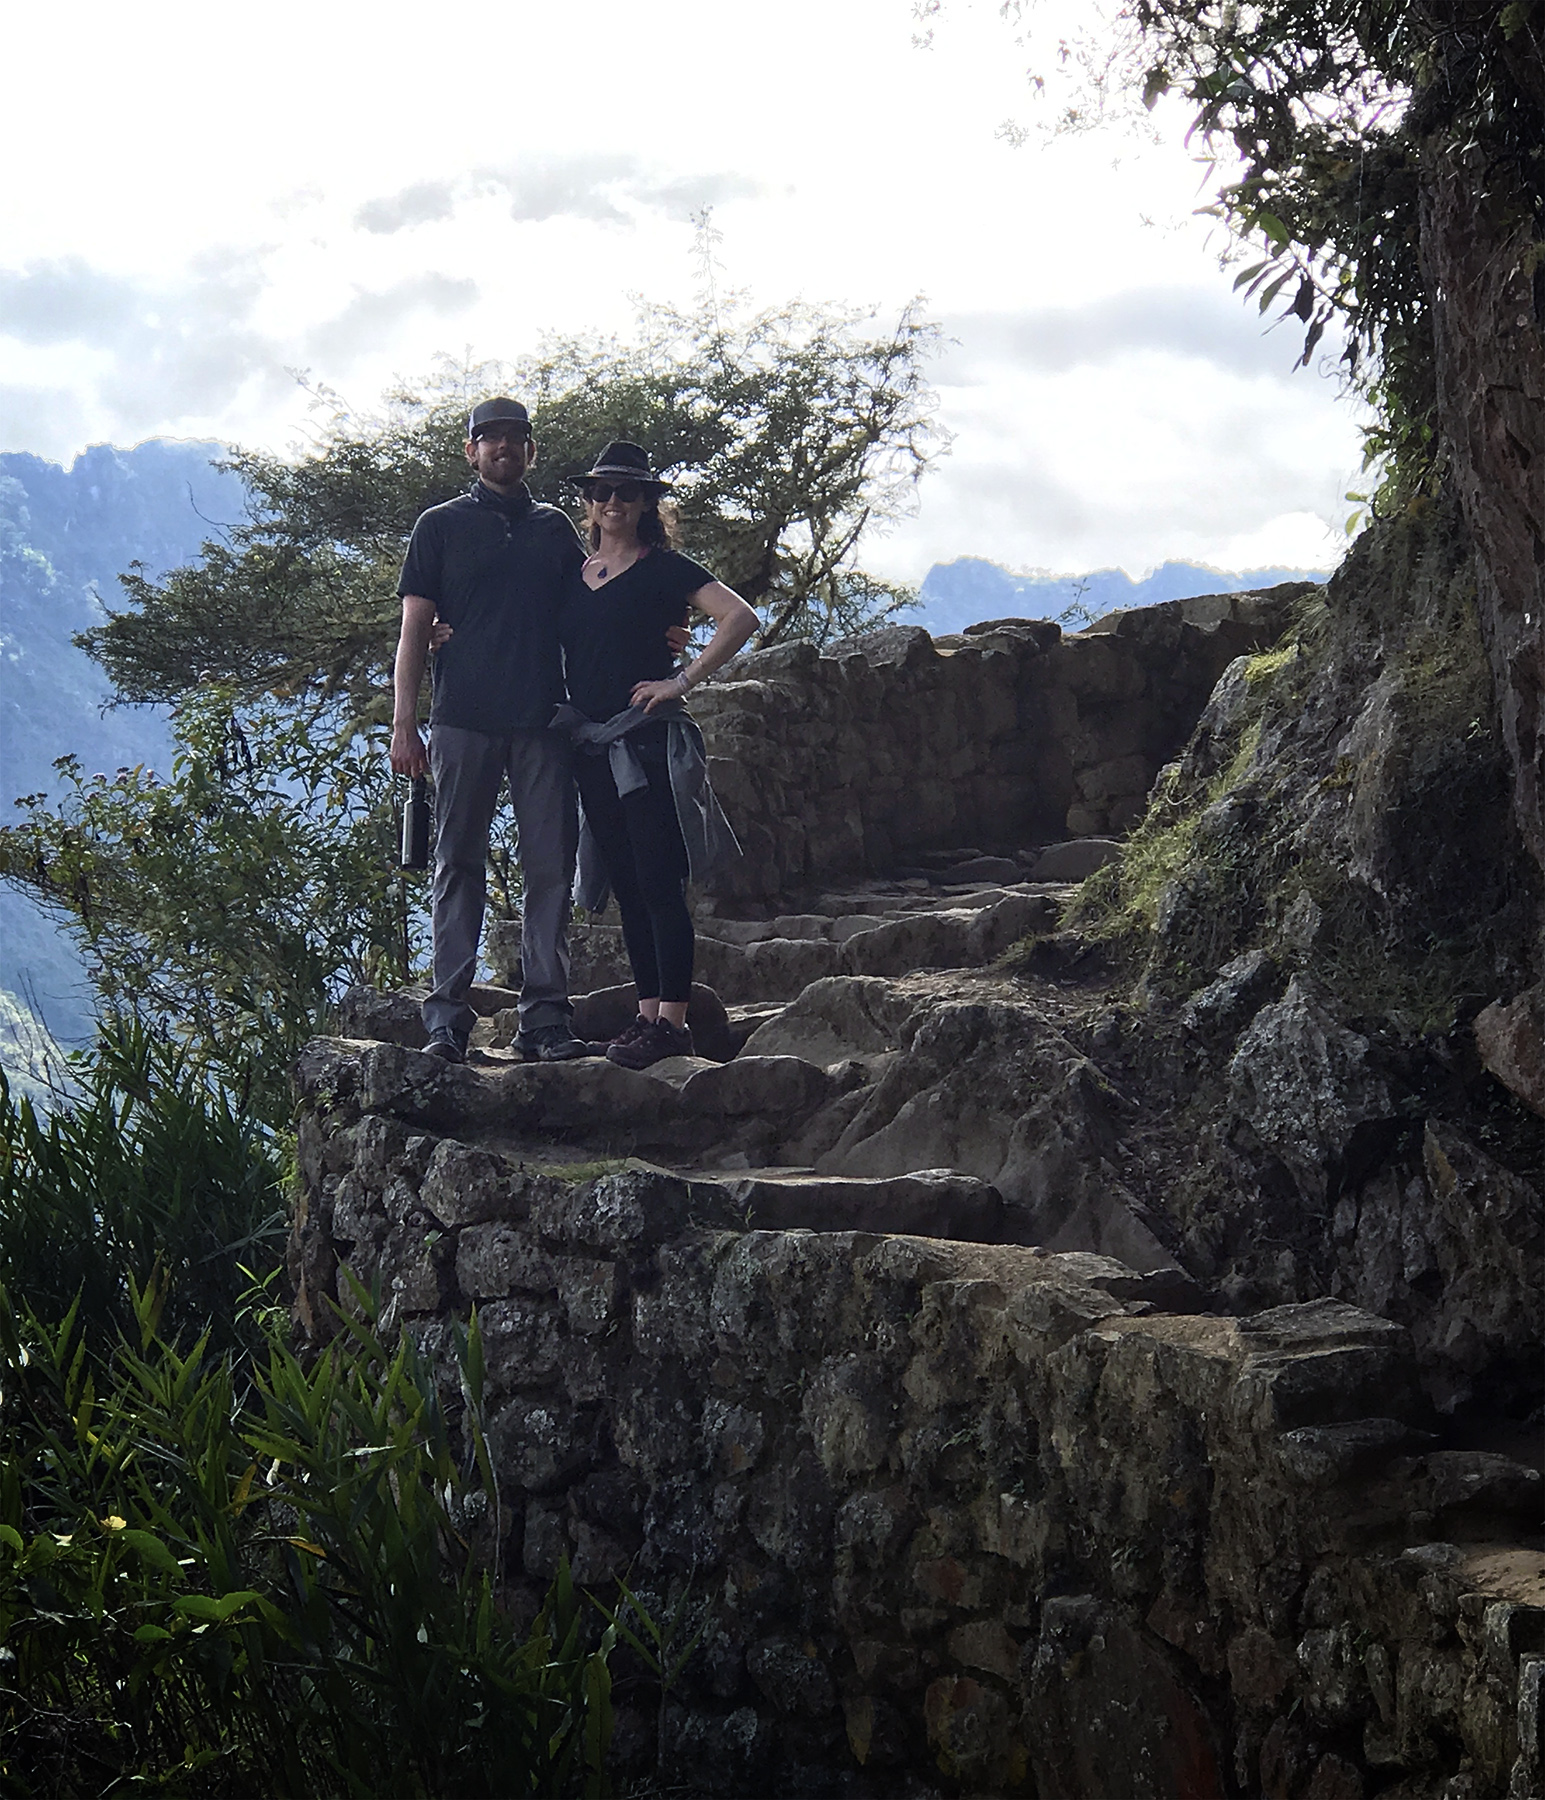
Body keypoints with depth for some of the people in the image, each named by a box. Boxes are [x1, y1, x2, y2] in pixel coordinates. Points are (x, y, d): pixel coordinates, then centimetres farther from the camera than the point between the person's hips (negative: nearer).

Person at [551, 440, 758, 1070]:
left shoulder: (662, 568, -1)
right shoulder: (571, 575, 16)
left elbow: (740, 618, -11)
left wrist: (682, 681, -13)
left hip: (647, 741, -6)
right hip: (591, 749, 6)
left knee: (659, 883, -8)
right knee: (627, 887, 9)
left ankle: (672, 1021, -8)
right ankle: (647, 1014, 14)